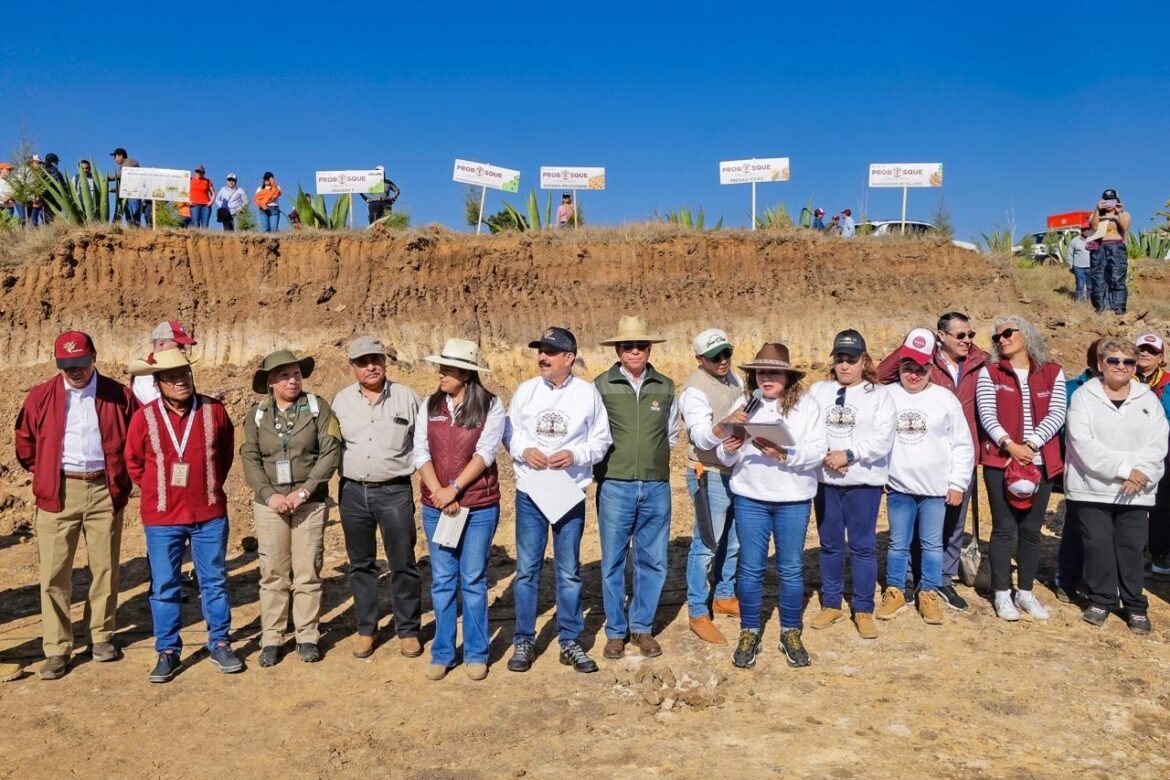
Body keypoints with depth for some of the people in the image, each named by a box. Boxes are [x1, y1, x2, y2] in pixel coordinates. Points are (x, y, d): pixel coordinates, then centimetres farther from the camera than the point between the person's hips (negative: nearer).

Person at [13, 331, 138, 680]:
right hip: (57, 493, 0)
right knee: (54, 573, 1)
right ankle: (57, 649, 11)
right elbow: (25, 442, 13)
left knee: (105, 568, 9)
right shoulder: (40, 397, 1)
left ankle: (101, 635, 25)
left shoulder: (118, 395, -1)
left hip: (104, 491, 0)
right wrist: (45, 473, 11)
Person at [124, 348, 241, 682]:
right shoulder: (144, 418, -5)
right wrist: (157, 490, 7)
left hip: (209, 514, 0)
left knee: (215, 581, 9)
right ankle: (168, 652, 21)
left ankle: (220, 645, 23)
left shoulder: (214, 410, -4)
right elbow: (133, 463, 9)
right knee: (164, 587, 8)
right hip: (161, 517, 0)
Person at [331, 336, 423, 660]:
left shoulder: (406, 397, -1)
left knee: (403, 564, 2)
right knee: (361, 564, 12)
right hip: (353, 492, 2)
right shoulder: (341, 401, 5)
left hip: (395, 491, -2)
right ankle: (365, 630, 24)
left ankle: (408, 631, 15)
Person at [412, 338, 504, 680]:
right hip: (435, 507, 3)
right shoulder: (429, 405, 6)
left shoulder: (490, 406, -4)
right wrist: (439, 493, -12)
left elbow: (485, 453, -11)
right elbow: (421, 453, 0)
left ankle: (476, 654, 19)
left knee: (474, 581, 6)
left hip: (479, 507, -3)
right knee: (442, 581, 9)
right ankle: (442, 653, 20)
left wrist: (454, 489, -16)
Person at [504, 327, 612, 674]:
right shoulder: (526, 390, 0)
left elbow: (601, 440, -1)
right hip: (529, 492, 1)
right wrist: (524, 450, -13)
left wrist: (575, 455, -17)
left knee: (569, 571, 9)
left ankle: (570, 642, 22)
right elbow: (509, 432, 6)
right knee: (527, 568, 7)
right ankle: (524, 641, 20)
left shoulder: (587, 392, -4)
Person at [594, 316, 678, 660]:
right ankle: (616, 631, 20)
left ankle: (642, 628, 24)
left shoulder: (666, 387, 6)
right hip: (615, 486, -2)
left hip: (656, 487, 3)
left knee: (653, 561, 9)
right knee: (613, 562, 5)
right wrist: (610, 461, 6)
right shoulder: (601, 386, -2)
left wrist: (653, 458, 13)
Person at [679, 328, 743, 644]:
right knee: (706, 545, -3)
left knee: (734, 541, 19)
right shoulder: (695, 390, -19)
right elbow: (701, 436, -32)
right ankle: (698, 613, 8)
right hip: (711, 477, -8)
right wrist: (723, 428, -50)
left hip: (738, 472, 8)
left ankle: (724, 597, 36)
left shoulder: (732, 378, 7)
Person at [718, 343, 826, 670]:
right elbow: (726, 458, 2)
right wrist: (728, 450, -21)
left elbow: (818, 451, -10)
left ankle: (791, 634, 26)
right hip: (749, 498, 1)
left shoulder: (807, 405, -2)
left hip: (794, 499, -1)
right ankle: (749, 634, 21)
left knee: (791, 569, 10)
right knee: (750, 568, 7)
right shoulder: (744, 405, 4)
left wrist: (784, 454, -25)